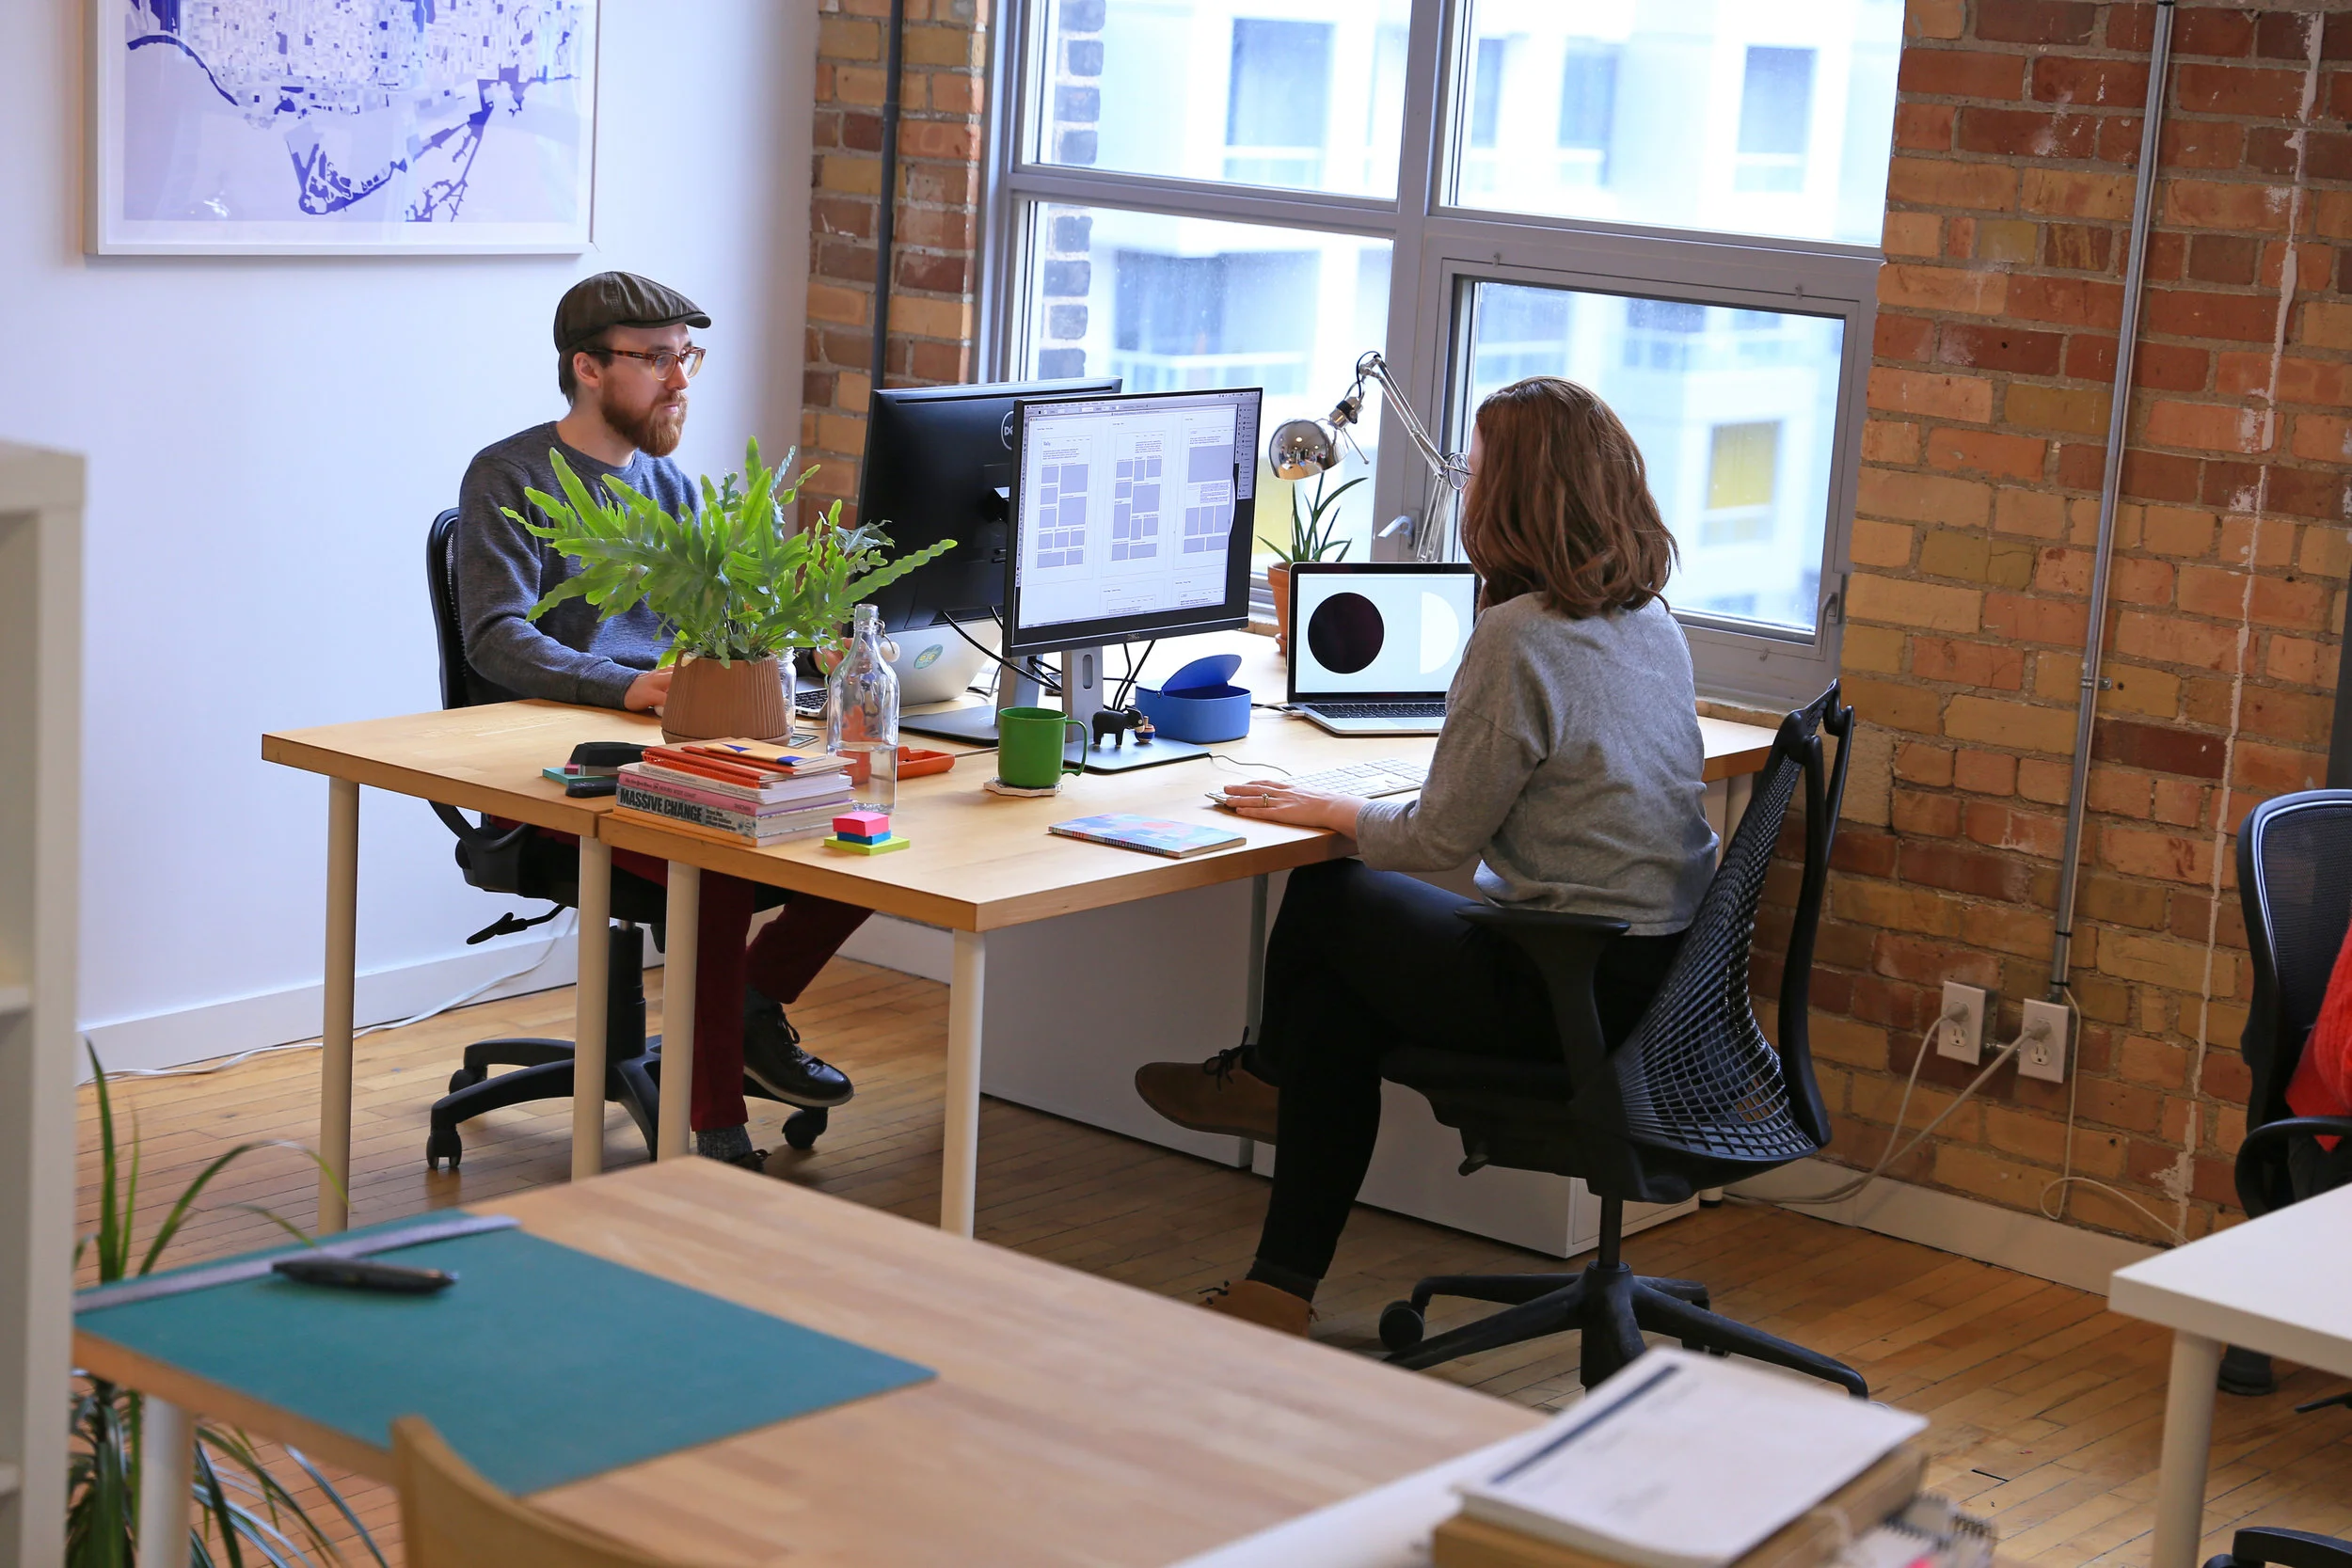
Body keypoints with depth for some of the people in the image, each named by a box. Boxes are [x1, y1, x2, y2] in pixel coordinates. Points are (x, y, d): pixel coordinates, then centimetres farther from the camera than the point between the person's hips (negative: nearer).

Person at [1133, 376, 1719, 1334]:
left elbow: (1439, 839, -13)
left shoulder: (1520, 637, -20)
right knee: (1334, 993, 18)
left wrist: (1323, 811, 5)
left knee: (1326, 898, 13)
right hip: (1664, 968, 8)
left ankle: (1262, 1076, 41)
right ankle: (1282, 1290, 24)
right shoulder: (1653, 624, 7)